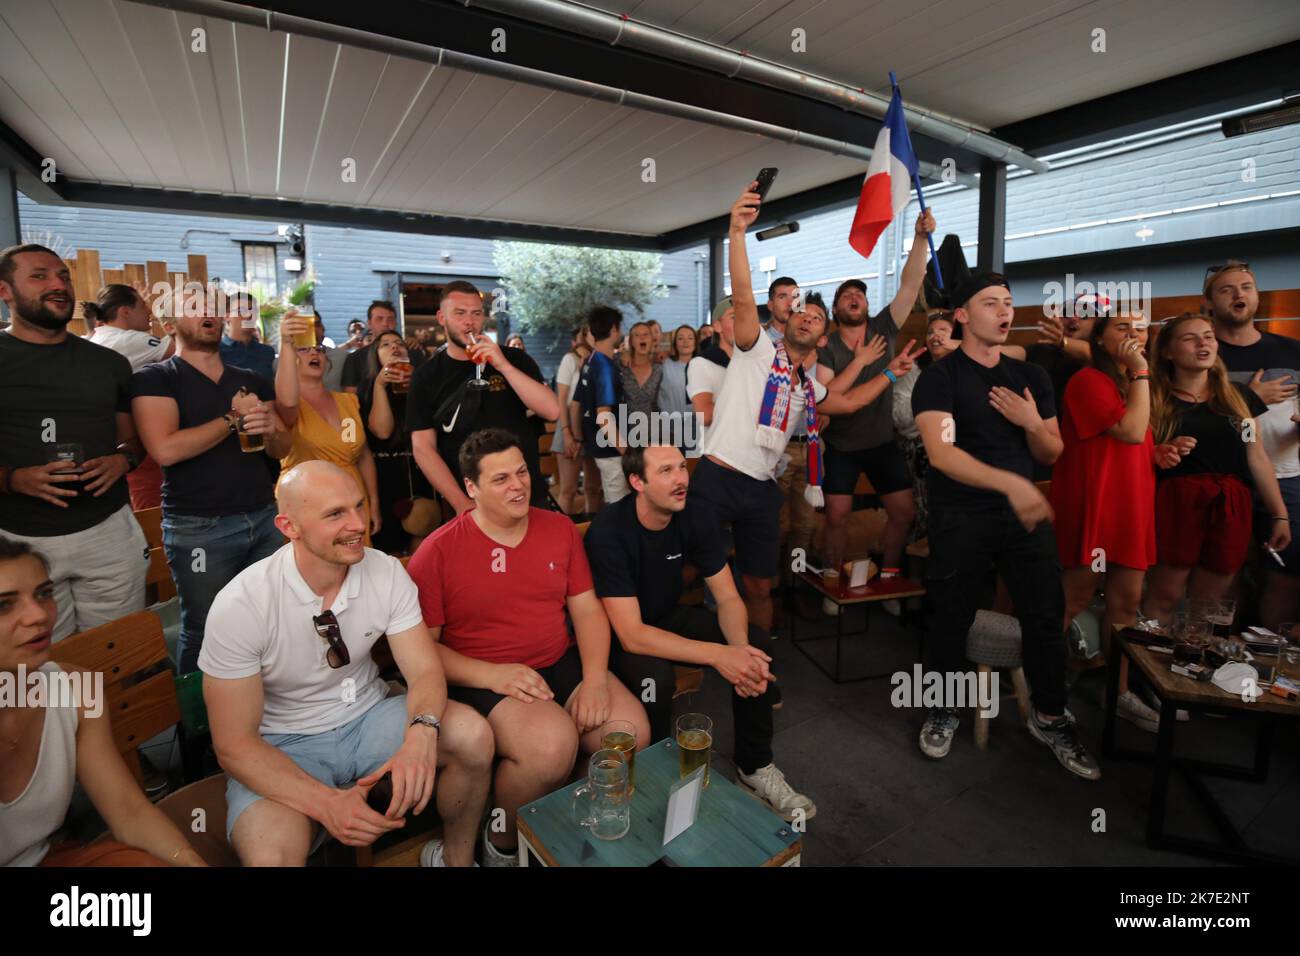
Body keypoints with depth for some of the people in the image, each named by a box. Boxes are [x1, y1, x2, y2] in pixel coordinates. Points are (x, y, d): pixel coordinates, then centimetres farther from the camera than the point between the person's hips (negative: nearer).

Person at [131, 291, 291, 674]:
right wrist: (234, 418, -11)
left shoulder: (253, 381, 13)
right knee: (204, 632, 6)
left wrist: (270, 429, -11)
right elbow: (165, 450, -18)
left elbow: (282, 450, 12)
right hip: (199, 528, -4)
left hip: (265, 518, 5)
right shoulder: (154, 379, -2)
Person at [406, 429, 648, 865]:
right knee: (552, 745, -31)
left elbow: (587, 609, 5)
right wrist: (491, 674, -20)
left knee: (633, 733, -16)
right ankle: (502, 843, 3)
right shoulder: (438, 551, -7)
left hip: (561, 664, 5)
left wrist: (595, 678, -11)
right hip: (480, 679, -4)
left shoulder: (561, 529, 5)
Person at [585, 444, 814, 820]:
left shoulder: (697, 516, -13)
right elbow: (632, 635, -33)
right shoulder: (608, 532, -31)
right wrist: (716, 655, -39)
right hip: (618, 634, -5)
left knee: (757, 645, -13)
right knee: (656, 677, -35)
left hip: (669, 616, 6)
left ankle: (755, 767, 8)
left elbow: (728, 598, -9)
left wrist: (741, 650, -30)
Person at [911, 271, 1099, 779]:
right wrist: (1011, 483, -32)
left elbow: (1052, 454, 13)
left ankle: (1050, 718, 24)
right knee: (951, 618, 5)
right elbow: (940, 454, -21)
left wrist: (1033, 423, -9)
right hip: (960, 516, -4)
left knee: (1046, 616, 4)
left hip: (1025, 510, 5)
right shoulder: (939, 378, -7)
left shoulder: (1031, 377, 11)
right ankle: (945, 707, 27)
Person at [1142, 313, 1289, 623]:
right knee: (1163, 597, 0)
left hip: (1230, 508, 3)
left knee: (1206, 606, 9)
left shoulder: (1238, 395, 11)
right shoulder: (1153, 398, 0)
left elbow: (1258, 459, 12)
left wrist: (1280, 515, 10)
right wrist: (1159, 455, -22)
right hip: (1174, 505, -3)